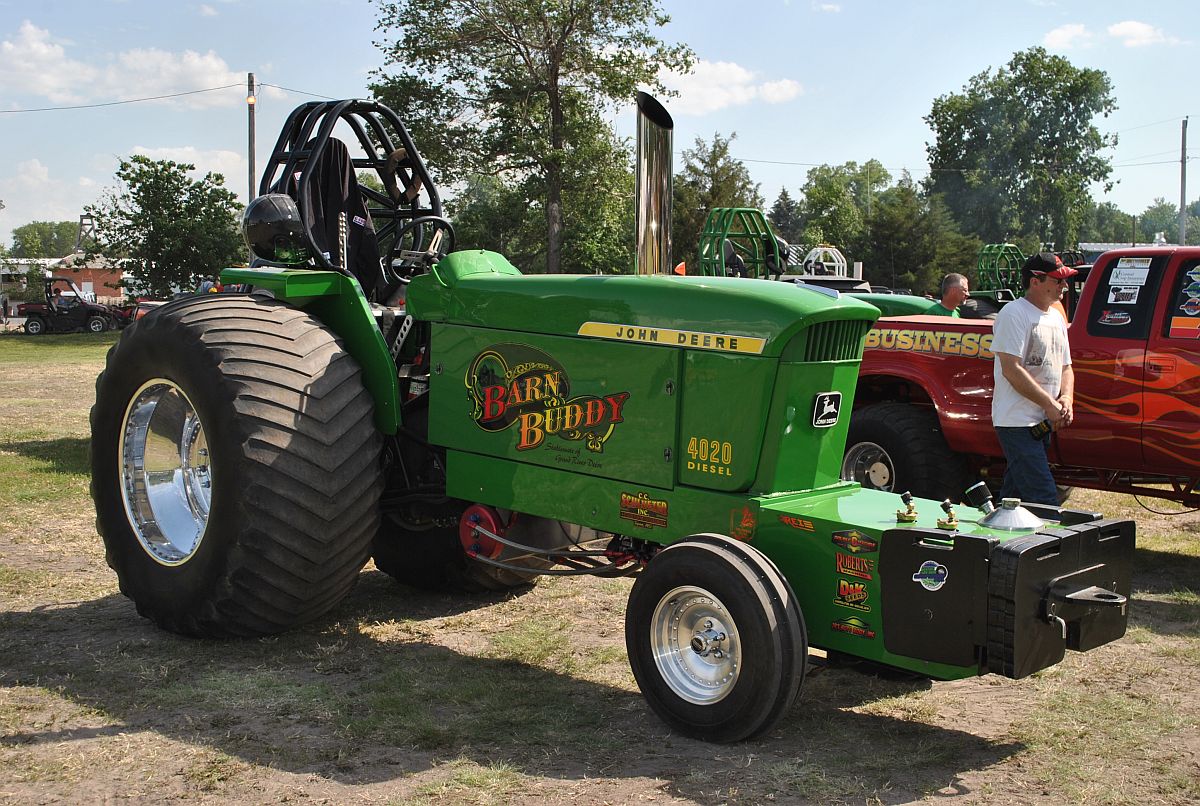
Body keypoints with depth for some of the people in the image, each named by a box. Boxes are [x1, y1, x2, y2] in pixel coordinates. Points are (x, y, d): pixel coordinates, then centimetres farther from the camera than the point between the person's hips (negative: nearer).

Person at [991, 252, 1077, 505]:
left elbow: (1065, 367, 24)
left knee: (1014, 497, 13)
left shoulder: (1056, 318, 18)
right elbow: (1012, 370, -18)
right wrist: (1050, 404, -17)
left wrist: (1066, 398, 3)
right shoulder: (1014, 314, -11)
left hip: (1044, 421, 9)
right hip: (1017, 421, -9)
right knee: (1044, 501, -13)